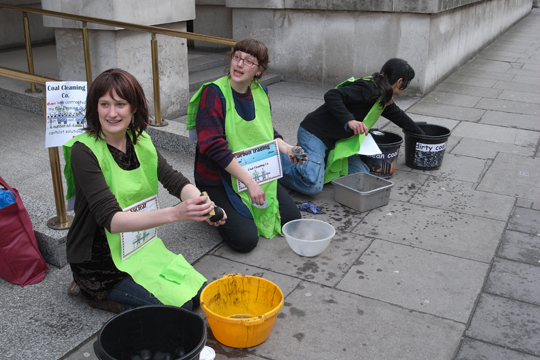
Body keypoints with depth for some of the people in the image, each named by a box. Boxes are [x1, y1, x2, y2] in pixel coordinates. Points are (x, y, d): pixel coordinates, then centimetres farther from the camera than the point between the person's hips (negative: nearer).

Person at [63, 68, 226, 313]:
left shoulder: (139, 141, -1)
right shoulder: (84, 151, -22)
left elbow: (174, 180, -9)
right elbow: (111, 219, -32)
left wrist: (204, 204, -32)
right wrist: (175, 214, -46)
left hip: (142, 246, 7)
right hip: (101, 263, -7)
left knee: (199, 294, 5)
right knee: (179, 305, -14)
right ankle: (96, 294, 4)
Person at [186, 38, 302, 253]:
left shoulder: (261, 92, 2)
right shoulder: (214, 93, -18)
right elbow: (214, 146, -25)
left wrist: (285, 148, -6)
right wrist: (249, 181, -26)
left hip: (258, 173, 6)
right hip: (220, 179, -6)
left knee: (292, 219, 1)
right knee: (246, 240, -16)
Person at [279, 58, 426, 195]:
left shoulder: (383, 97, 12)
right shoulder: (368, 89, -19)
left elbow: (398, 115, 31)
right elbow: (331, 96, -28)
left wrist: (421, 134, 42)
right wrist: (349, 120, -38)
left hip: (335, 142, 10)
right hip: (314, 133, -10)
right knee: (313, 185, -27)